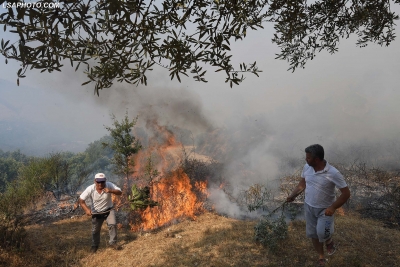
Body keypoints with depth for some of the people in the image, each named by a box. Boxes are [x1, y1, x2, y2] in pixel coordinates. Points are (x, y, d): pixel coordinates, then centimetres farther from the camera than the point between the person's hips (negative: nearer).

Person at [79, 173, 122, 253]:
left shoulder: (109, 185, -23)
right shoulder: (90, 189, -24)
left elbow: (120, 192, -25)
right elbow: (81, 200, -22)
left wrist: (111, 191, -43)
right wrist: (86, 209, -36)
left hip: (109, 210, 0)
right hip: (96, 213, 1)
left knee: (113, 224, -21)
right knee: (95, 230, 12)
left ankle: (113, 242, -2)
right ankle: (95, 245, 39)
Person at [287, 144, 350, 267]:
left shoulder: (333, 173, -26)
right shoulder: (307, 167, -10)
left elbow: (346, 193, -19)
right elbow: (302, 184, 6)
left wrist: (333, 207, -26)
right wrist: (292, 195, -8)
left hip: (325, 209, -4)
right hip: (309, 206, 5)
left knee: (322, 233, -20)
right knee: (312, 234, 14)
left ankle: (329, 241, 19)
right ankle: (321, 257, 39)